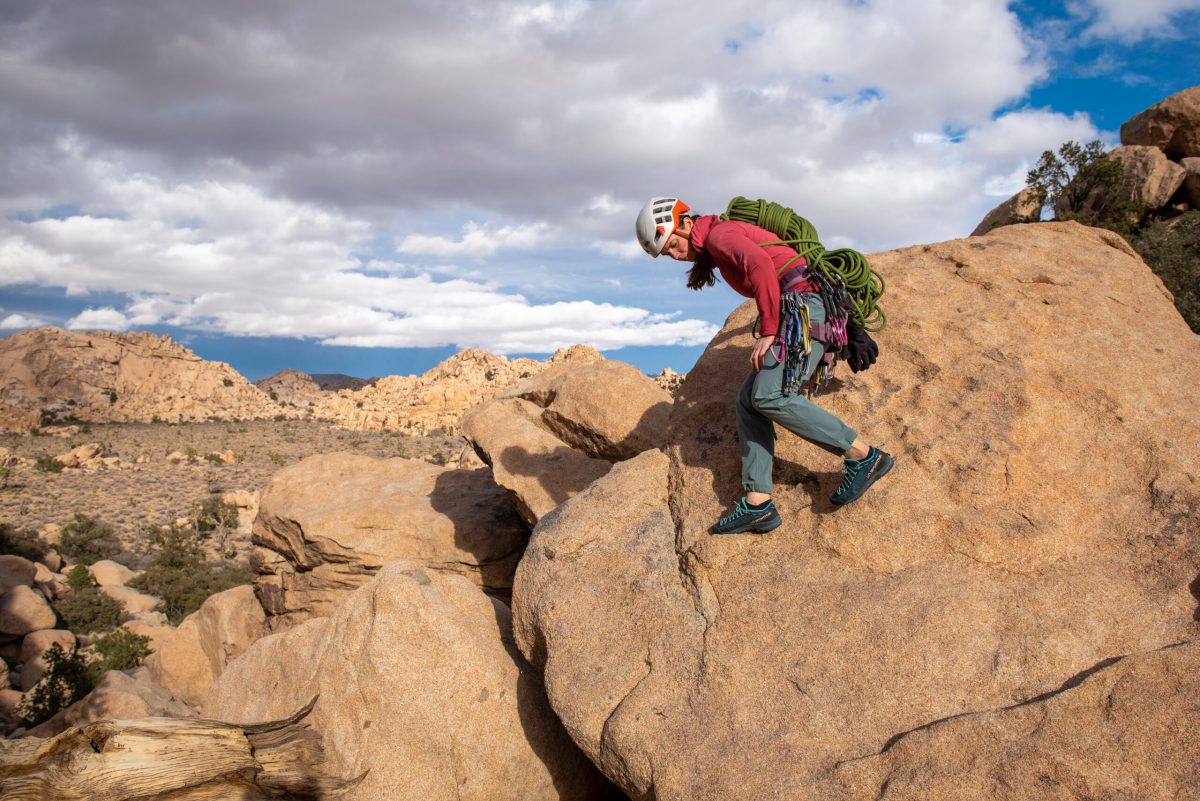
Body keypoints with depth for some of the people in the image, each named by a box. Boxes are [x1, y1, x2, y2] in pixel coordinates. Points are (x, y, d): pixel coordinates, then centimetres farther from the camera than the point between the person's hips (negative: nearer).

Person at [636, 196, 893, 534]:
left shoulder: (719, 234, -5)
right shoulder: (716, 249, 24)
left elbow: (761, 264, -23)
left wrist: (768, 331, -20)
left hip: (806, 304, -10)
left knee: (768, 396, -22)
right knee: (749, 399, 0)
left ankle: (863, 456, -14)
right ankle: (757, 504, -7)